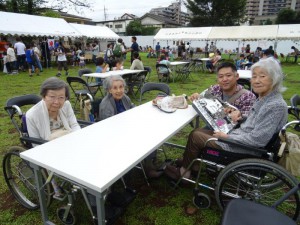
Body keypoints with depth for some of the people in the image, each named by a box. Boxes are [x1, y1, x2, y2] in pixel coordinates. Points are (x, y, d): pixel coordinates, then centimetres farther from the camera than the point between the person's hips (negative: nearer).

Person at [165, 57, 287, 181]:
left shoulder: (276, 105, -23)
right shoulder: (263, 98, 4)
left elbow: (257, 139, -26)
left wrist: (227, 137, -18)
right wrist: (240, 115, 2)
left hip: (243, 149, -9)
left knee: (195, 136, -5)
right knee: (198, 131, 9)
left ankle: (183, 171, 18)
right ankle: (188, 162, 26)